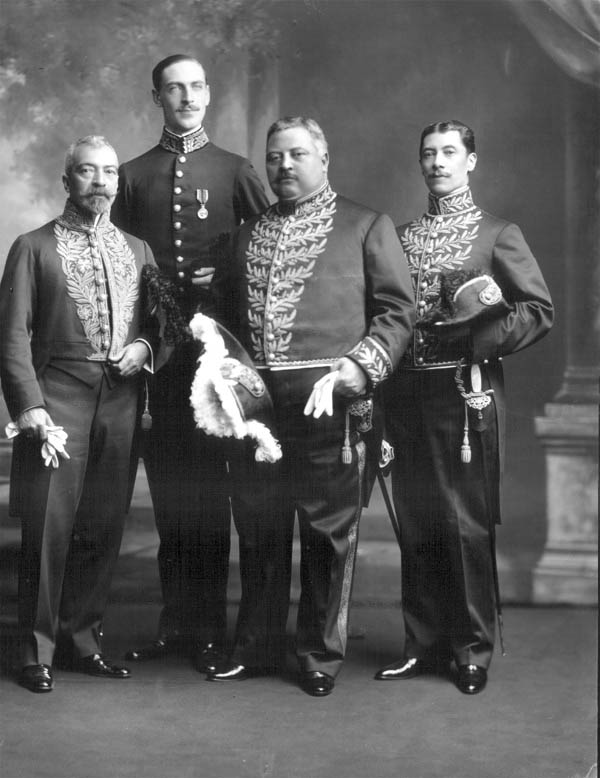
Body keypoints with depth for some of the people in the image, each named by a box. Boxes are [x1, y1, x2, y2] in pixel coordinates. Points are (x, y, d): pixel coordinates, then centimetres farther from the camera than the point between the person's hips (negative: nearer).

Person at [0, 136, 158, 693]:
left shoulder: (137, 250, 16)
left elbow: (159, 318, 21)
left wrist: (144, 345, -2)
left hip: (120, 401, 4)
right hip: (58, 398, -4)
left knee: (103, 527, 7)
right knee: (48, 527, -3)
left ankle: (83, 637, 22)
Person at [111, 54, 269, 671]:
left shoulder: (235, 172, 8)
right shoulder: (132, 176, 12)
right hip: (152, 346, 2)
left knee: (207, 484, -1)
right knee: (166, 484, 6)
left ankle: (210, 626, 7)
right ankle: (175, 621, 16)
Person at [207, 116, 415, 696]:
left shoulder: (367, 227, 5)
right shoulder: (247, 232, 19)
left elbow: (396, 311, -1)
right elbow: (226, 310, 22)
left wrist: (357, 367, -14)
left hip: (330, 403, -4)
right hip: (253, 400, 4)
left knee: (328, 533, 3)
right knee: (258, 529, 11)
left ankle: (321, 655, 17)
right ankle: (255, 648, 24)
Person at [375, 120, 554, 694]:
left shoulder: (498, 234, 3)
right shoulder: (401, 237, 15)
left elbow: (538, 310, -3)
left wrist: (475, 339, -15)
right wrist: (379, 387, 1)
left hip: (466, 393, -4)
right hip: (407, 393, 4)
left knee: (467, 523, -1)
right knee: (416, 524, 8)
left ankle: (473, 650, 12)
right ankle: (425, 643, 19)